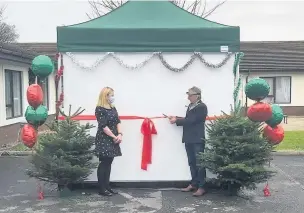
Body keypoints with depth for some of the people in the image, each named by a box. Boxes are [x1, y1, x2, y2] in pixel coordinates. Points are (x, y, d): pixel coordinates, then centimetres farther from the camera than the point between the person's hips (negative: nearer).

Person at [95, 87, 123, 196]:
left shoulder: (113, 108, 13)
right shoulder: (100, 109, -11)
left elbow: (118, 122, 9)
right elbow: (103, 126, -16)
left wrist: (119, 134, -7)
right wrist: (114, 137, -13)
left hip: (113, 140, 7)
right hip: (104, 140, -7)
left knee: (108, 163, 10)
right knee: (104, 164, -3)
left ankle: (107, 186, 17)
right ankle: (102, 189, 3)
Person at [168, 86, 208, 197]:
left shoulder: (202, 107, -10)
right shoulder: (191, 106, 16)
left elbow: (191, 120, -17)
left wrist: (177, 120, -12)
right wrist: (176, 119, 3)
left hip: (197, 139, -8)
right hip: (189, 139, 8)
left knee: (199, 163, -4)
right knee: (192, 163, 12)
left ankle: (201, 187, 0)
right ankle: (193, 184, 21)